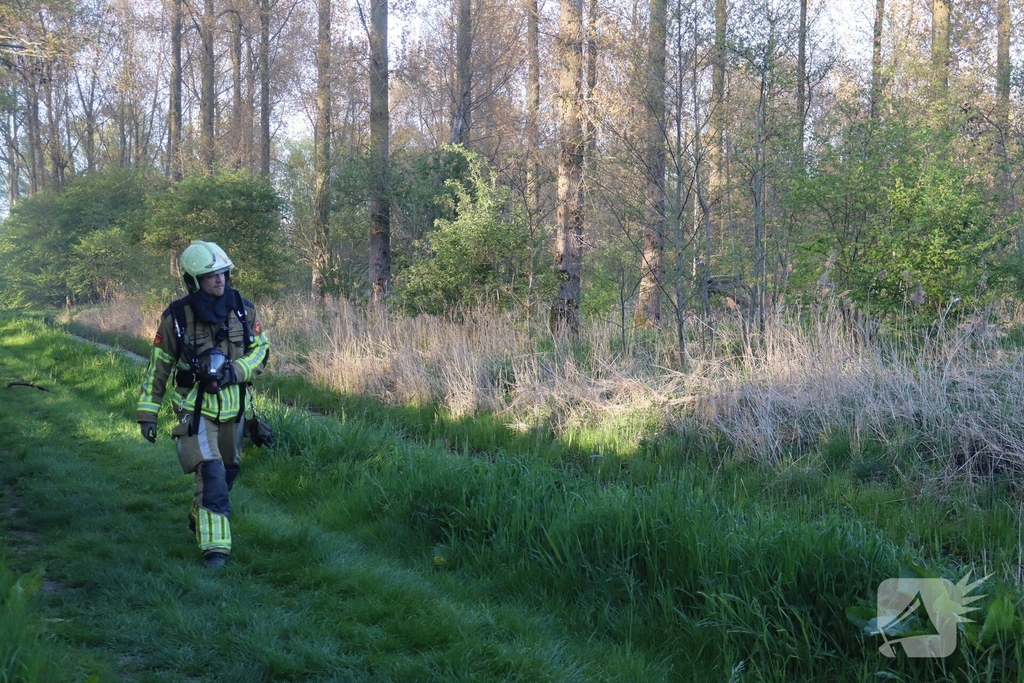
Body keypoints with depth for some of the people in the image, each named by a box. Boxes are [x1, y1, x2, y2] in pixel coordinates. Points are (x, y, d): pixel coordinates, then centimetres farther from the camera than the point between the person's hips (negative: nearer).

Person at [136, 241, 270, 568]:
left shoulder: (243, 309, -4)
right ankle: (214, 545, -14)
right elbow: (158, 366, -2)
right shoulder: (176, 316, -11)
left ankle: (200, 518, 44)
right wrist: (147, 412, -2)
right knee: (211, 473, -18)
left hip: (234, 406, 4)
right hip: (195, 408, -4)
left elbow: (261, 350, 3)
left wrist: (235, 371, -17)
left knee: (228, 469, 19)